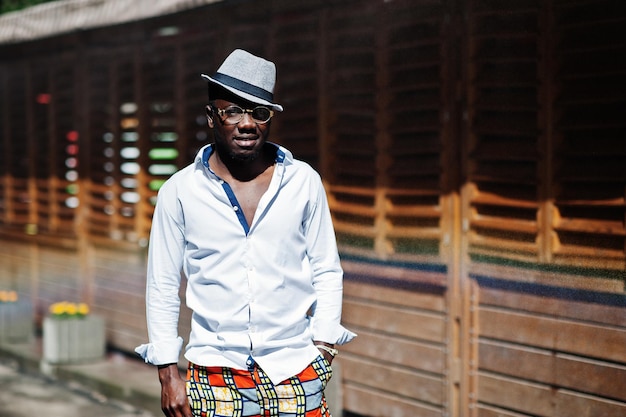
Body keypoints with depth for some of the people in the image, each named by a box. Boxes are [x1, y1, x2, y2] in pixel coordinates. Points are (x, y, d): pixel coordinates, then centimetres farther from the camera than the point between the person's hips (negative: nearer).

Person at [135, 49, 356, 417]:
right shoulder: (180, 192, 1)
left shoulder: (304, 182, 3)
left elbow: (327, 272, 8)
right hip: (215, 370, 0)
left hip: (295, 370, 1)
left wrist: (323, 349, 0)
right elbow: (162, 288, 5)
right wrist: (168, 374, 1)